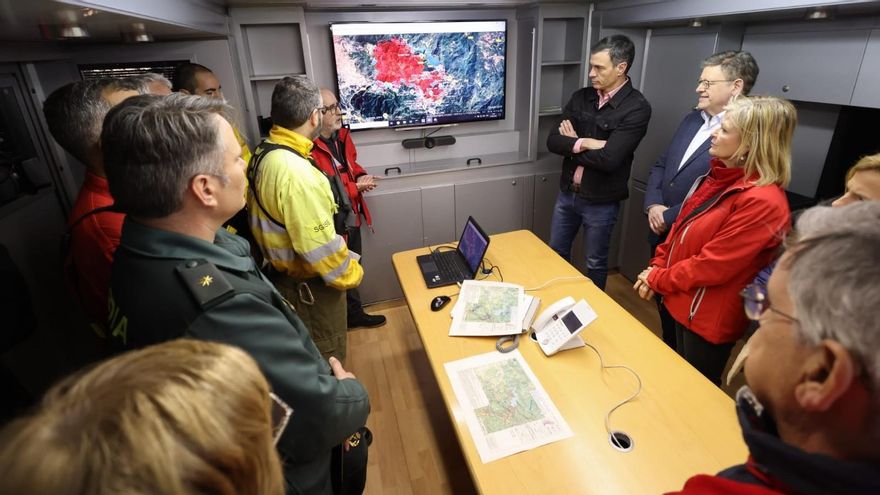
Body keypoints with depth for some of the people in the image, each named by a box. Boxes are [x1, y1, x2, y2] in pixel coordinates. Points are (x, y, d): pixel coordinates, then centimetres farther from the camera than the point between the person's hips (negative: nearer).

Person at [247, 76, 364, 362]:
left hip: (282, 272, 9)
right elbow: (320, 246, -28)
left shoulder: (264, 154, 0)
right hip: (310, 285, -9)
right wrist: (350, 275, -12)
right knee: (327, 361, 12)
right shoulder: (297, 172, -30)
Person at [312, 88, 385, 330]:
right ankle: (351, 315, 30)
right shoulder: (309, 148, -25)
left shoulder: (342, 135, 4)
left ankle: (355, 314, 43)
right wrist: (356, 187, -19)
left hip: (352, 218, 9)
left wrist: (361, 175, -3)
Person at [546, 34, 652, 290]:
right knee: (556, 254, 19)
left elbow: (608, 159, -25)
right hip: (567, 193, 6)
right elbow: (552, 140, -6)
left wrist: (572, 145, -13)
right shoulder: (581, 97, 1)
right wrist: (584, 143, -20)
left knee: (595, 264, 12)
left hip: (600, 202, -5)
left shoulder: (637, 108, -16)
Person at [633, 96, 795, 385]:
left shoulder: (761, 201, -26)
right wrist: (658, 266, -2)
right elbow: (681, 226, 9)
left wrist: (658, 280, -13)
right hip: (680, 302, 8)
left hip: (708, 319, -8)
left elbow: (712, 267, -25)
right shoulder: (720, 176, 2)